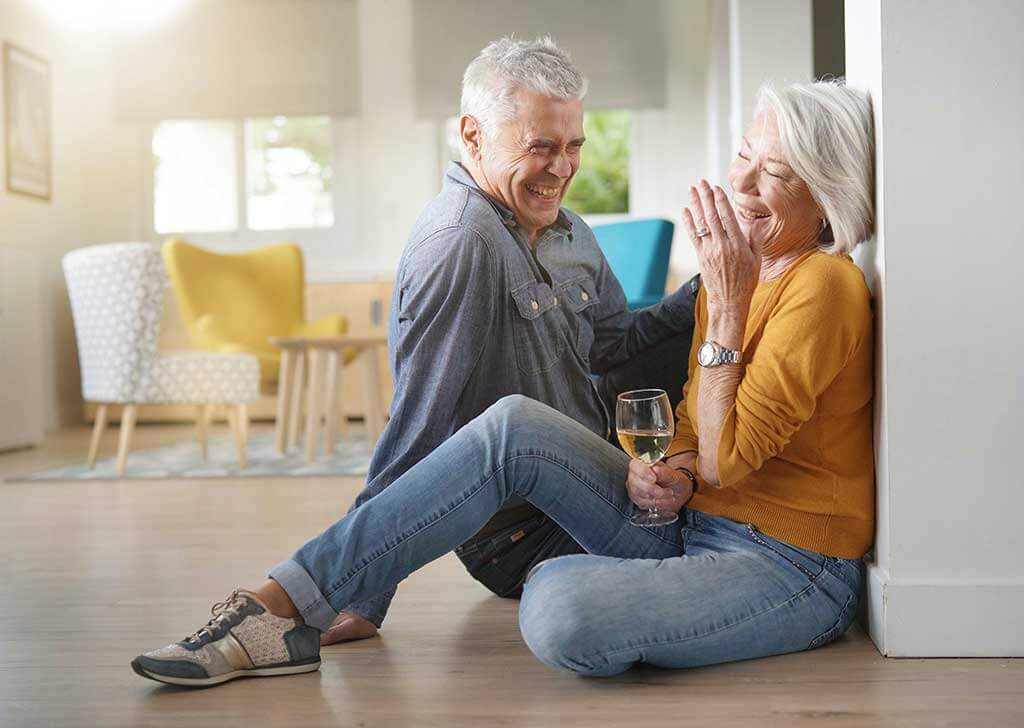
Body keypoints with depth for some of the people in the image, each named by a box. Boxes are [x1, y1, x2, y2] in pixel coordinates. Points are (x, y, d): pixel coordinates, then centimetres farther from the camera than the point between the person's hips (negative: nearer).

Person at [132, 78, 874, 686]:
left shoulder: (825, 287, -16)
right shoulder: (738, 271, 10)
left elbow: (724, 459, -19)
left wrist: (729, 305, -19)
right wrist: (670, 470, -9)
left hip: (790, 573, -7)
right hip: (695, 533, 8)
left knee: (563, 616, -38)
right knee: (515, 426, -15)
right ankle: (284, 603, -16)